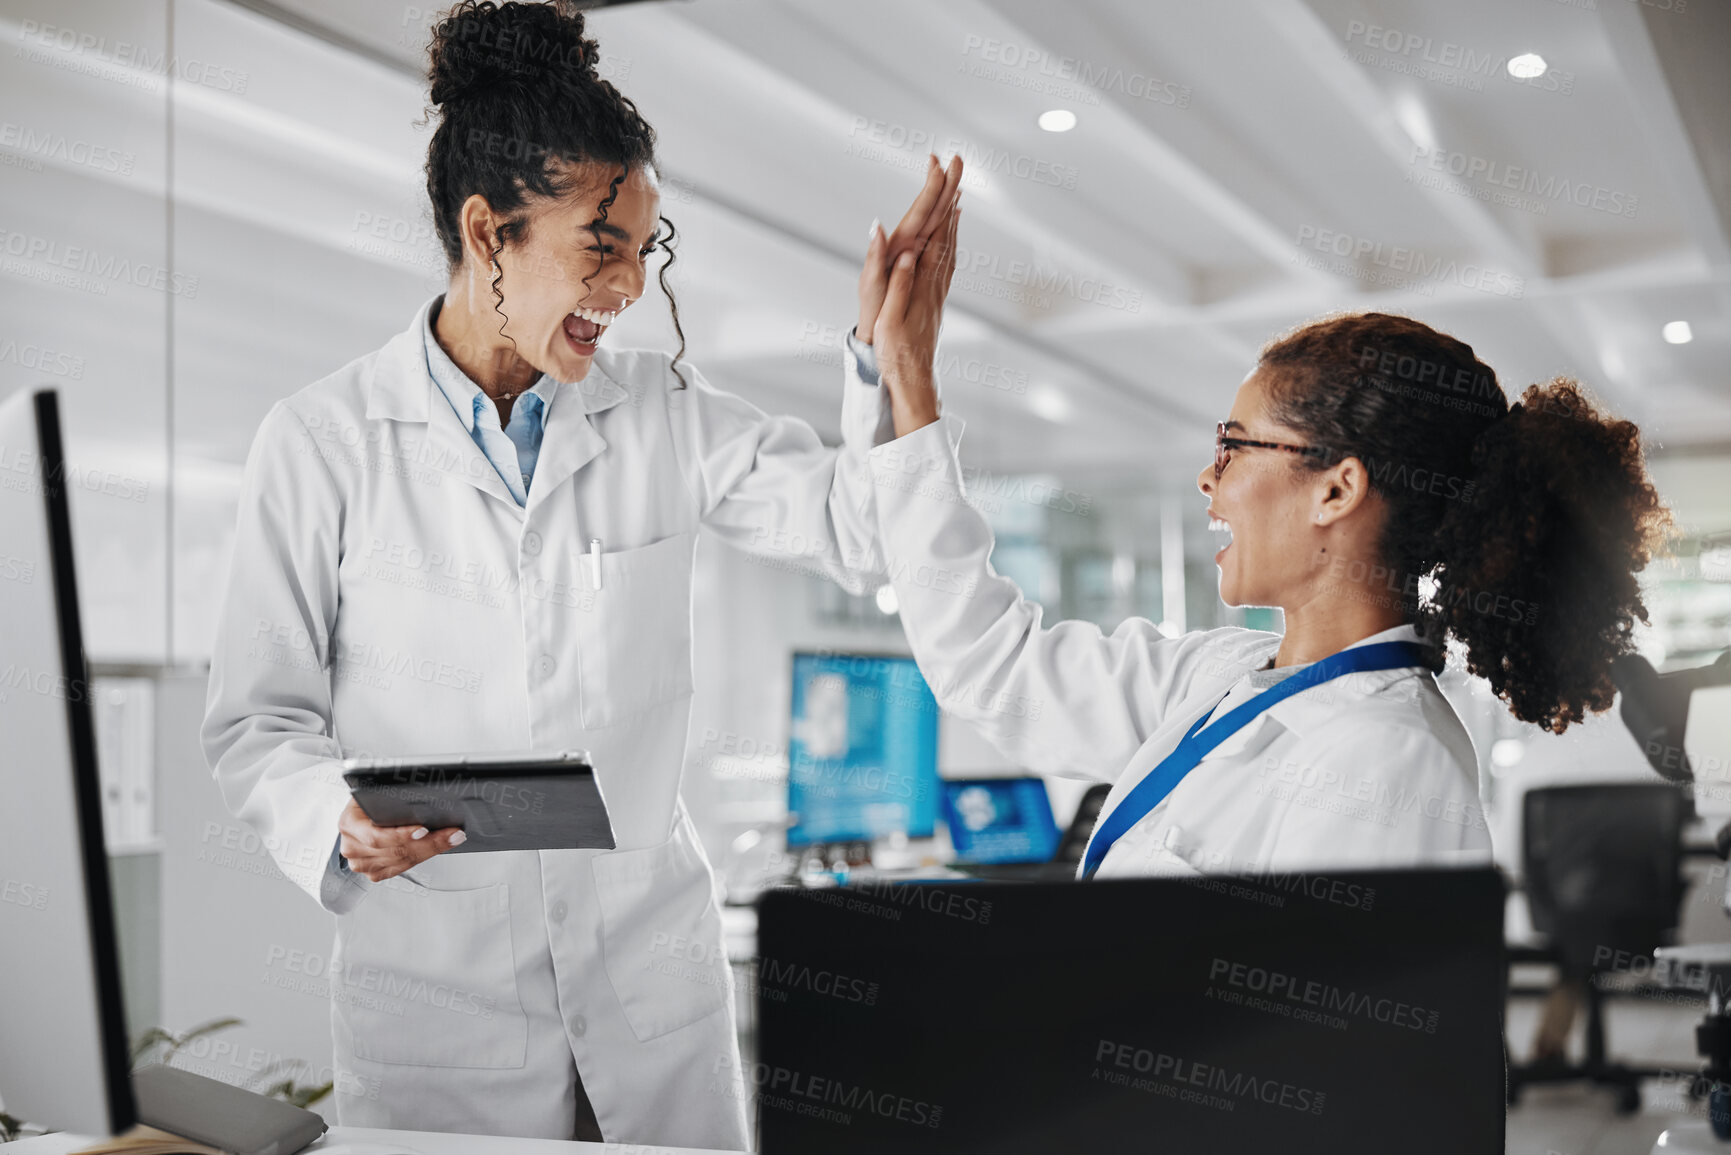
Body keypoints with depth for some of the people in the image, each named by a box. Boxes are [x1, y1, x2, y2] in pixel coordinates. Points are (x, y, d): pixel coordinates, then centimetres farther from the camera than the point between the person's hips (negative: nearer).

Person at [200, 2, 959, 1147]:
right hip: (436, 989, -3)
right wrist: (340, 817, -24)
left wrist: (885, 354, -17)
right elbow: (258, 720, -4)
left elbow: (863, 532, -2)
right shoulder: (323, 440, -8)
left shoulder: (661, 410, 0)